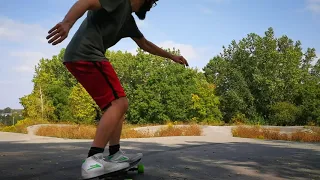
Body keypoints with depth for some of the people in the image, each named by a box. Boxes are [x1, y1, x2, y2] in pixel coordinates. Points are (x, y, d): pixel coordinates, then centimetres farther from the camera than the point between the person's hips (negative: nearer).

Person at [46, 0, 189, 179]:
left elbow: (146, 44, 39)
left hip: (80, 58, 10)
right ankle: (93, 161, -20)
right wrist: (67, 23, -36)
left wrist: (172, 57, 48)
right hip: (86, 55, -10)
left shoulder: (128, 20, 26)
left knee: (117, 105, 14)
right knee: (119, 103, -14)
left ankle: (115, 155, 14)